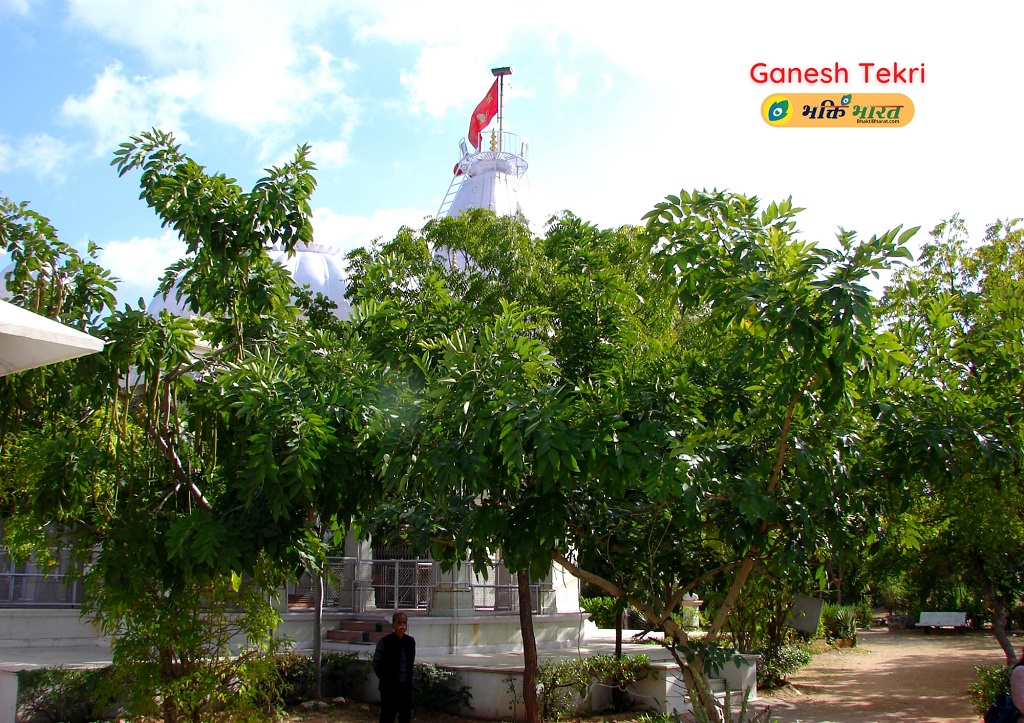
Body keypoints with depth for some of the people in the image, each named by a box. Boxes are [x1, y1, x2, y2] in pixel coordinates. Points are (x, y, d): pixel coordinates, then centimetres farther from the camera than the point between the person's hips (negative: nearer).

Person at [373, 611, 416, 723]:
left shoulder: (411, 641, 3)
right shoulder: (384, 642, -12)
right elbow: (376, 664, -4)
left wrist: (409, 678, 11)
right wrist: (386, 678, 1)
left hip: (406, 686, 4)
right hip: (389, 686, -4)